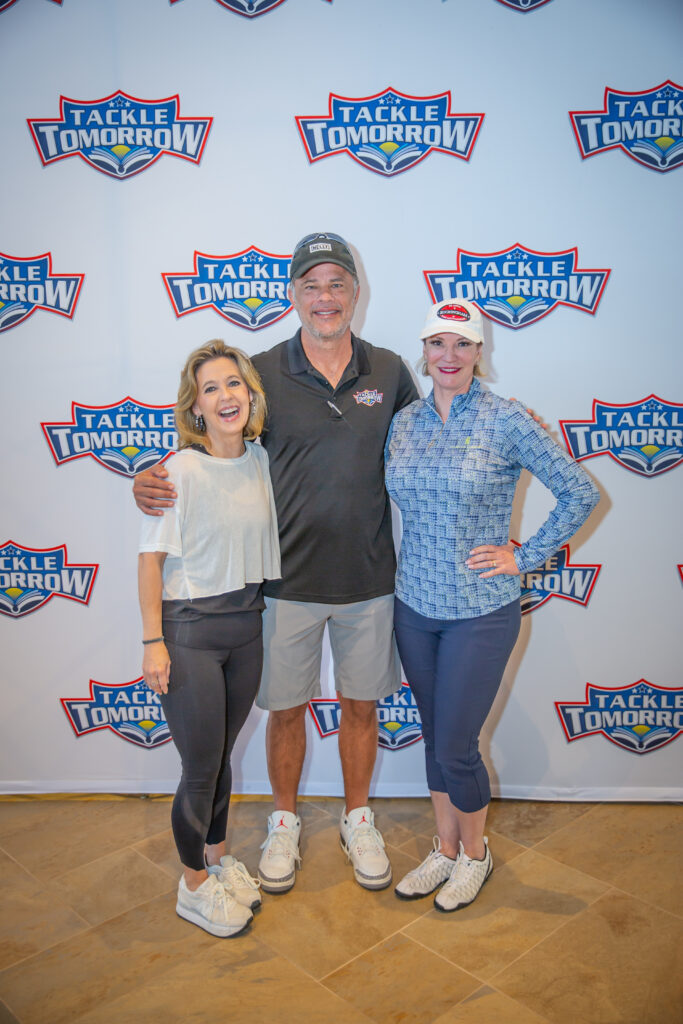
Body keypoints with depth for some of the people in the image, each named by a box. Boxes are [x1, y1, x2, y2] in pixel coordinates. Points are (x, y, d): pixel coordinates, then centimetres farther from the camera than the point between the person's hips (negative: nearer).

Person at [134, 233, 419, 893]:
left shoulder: (388, 371, 2)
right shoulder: (263, 373, -5)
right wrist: (153, 484, -18)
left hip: (367, 578, 2)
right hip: (289, 578, -1)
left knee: (360, 704, 16)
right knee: (286, 708, 13)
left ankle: (358, 820, 39)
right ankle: (284, 822, 38)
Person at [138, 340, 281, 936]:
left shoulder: (262, 461, 1)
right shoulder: (180, 470, -16)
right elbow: (151, 557, -13)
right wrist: (153, 641, -14)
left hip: (247, 623, 5)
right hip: (190, 628, -5)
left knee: (222, 754, 19)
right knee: (202, 767, 6)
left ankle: (219, 859, 42)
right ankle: (194, 886, 30)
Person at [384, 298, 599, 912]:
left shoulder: (505, 420, -11)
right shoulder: (403, 423, 3)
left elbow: (581, 493, -8)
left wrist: (525, 557, -9)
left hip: (481, 612, -4)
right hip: (415, 606, 5)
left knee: (455, 748, 3)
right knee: (435, 738, 17)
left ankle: (475, 854, 31)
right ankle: (445, 850, 37)